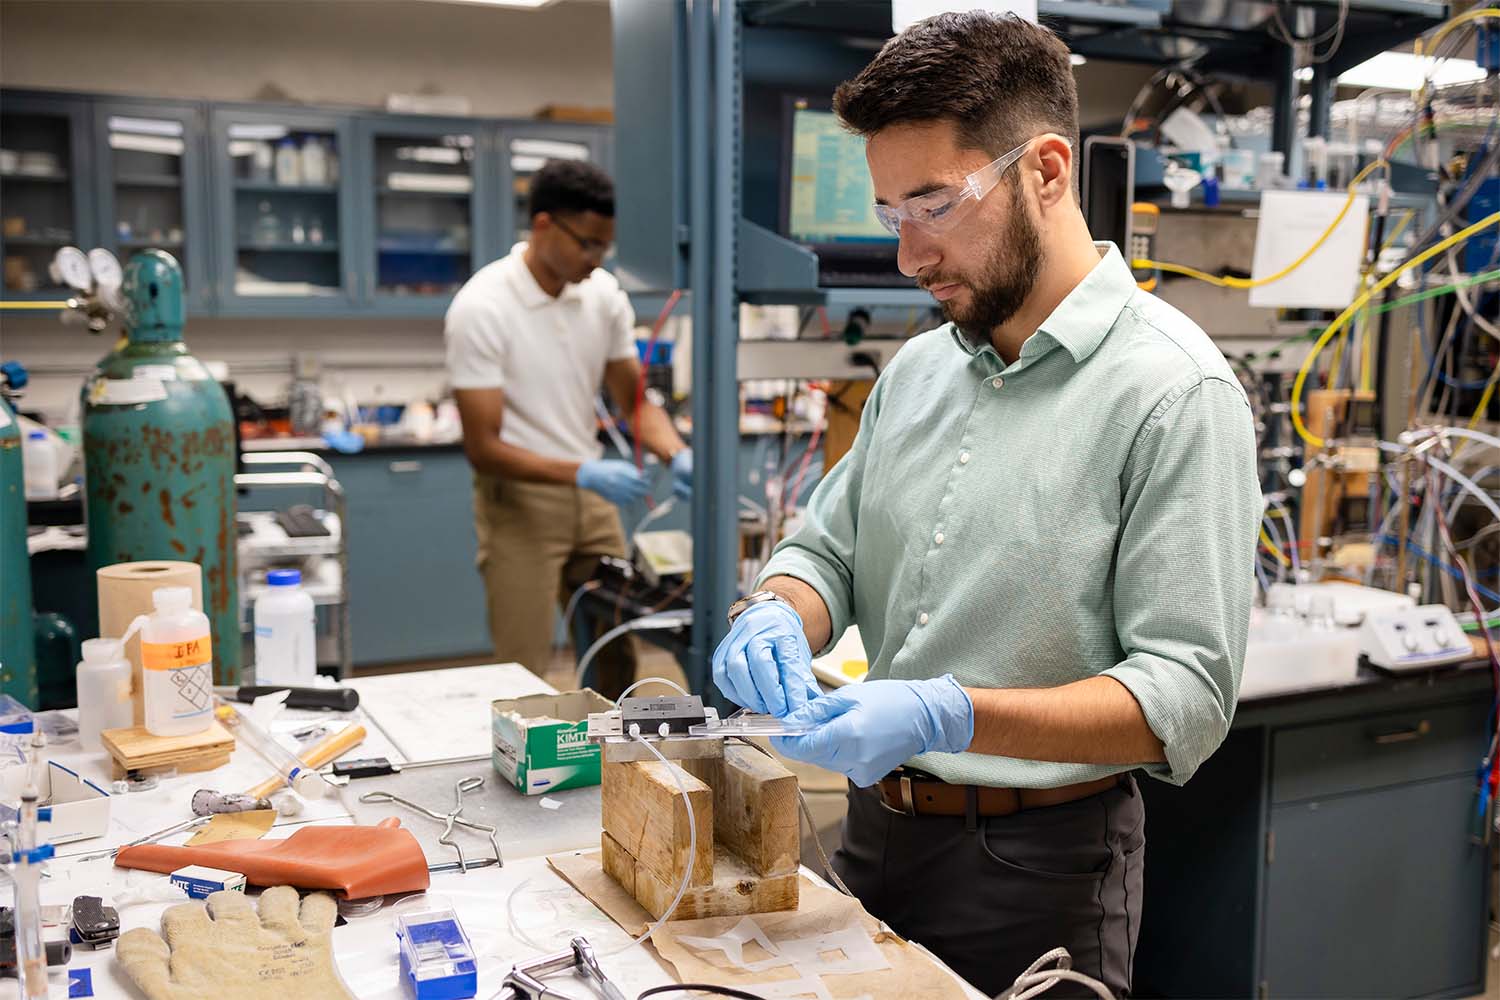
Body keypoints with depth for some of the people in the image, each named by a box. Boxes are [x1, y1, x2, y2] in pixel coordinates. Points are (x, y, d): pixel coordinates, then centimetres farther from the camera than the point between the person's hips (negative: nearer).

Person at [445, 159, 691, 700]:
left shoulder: (604, 294, 0)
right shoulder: (481, 308, -18)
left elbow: (635, 402, 6)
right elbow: (483, 447, -19)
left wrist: (678, 454, -15)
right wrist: (582, 473, -31)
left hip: (594, 500, 6)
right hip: (520, 504, -6)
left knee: (616, 661, 13)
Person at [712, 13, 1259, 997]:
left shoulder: (1175, 391, -16)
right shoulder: (917, 370, 5)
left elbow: (1186, 699, -20)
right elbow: (829, 548, 11)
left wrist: (952, 718, -30)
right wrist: (777, 612, -12)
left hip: (1039, 871, -6)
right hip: (879, 833, 6)